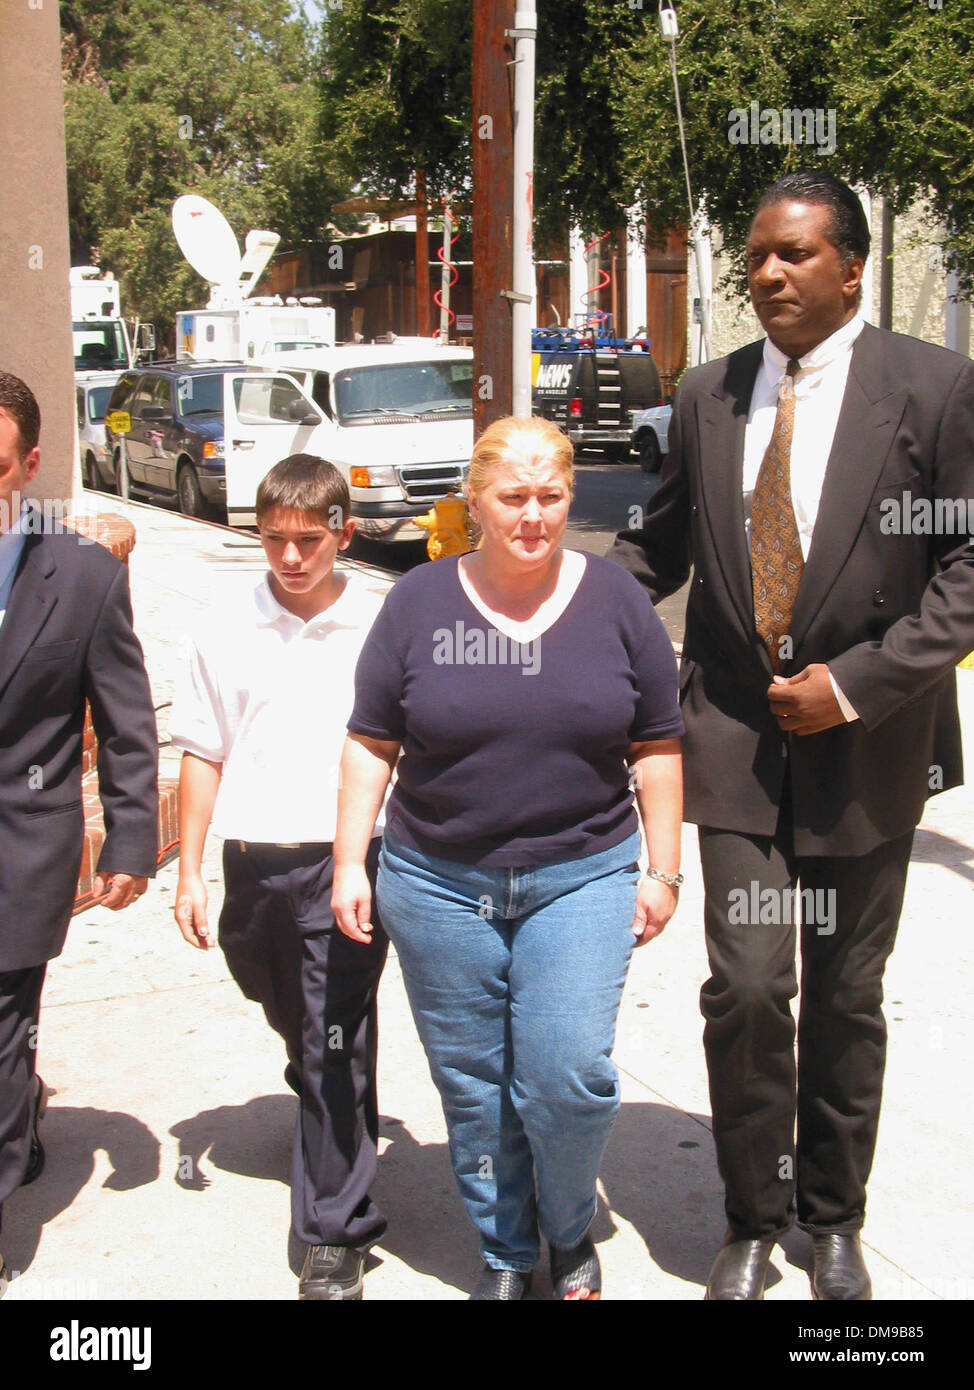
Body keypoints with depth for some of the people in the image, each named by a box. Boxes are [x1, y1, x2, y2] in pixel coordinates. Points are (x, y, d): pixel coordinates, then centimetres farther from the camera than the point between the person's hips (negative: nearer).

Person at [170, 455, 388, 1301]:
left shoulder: (381, 631, -3)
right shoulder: (230, 635, 4)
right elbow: (203, 756, 9)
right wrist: (190, 874, 7)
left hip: (346, 860, -3)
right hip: (253, 862, 4)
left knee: (337, 1047, -4)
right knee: (297, 1032, 21)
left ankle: (336, 1236, 7)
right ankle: (342, 1126, 50)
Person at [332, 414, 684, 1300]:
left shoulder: (614, 602, 1)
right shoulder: (420, 603, 0)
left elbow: (657, 746, 4)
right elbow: (372, 744, 3)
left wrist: (663, 869, 2)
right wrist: (350, 863, 0)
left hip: (581, 879, -1)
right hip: (439, 885, 1)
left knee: (569, 1077, -8)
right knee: (472, 1085, 9)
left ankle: (571, 1231, 22)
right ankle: (505, 1252, 30)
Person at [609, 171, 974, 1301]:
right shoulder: (708, 396, 6)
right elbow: (661, 543, 15)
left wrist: (859, 681, -15)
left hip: (866, 744, -1)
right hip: (739, 737, 2)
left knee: (847, 998, 12)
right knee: (745, 987, -4)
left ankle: (834, 1219, 33)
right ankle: (752, 1221, 19)